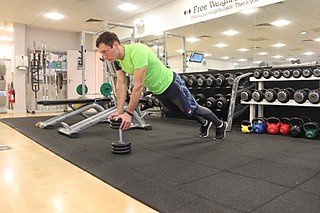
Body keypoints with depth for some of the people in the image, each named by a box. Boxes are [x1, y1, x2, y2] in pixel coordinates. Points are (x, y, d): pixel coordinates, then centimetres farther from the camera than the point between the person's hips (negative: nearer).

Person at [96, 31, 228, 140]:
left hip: (170, 83, -8)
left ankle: (220, 124, 31)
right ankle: (204, 123, 49)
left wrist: (128, 113, -31)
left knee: (192, 110, 6)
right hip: (157, 90, 8)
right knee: (185, 111, 23)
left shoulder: (137, 51, -36)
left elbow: (138, 86, -36)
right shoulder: (117, 60, -9)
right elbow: (121, 85, -6)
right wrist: (119, 111, -9)